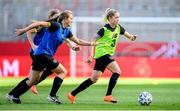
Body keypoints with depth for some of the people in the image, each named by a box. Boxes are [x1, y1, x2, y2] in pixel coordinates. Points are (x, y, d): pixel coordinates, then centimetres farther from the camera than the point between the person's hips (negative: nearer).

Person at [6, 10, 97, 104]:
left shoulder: (66, 31, 13)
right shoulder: (56, 26, -12)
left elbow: (78, 41, 22)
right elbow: (39, 23, -16)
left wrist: (91, 43, 16)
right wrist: (24, 30, -18)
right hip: (43, 54, -8)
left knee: (32, 81, 10)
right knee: (62, 72, -2)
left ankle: (14, 96, 13)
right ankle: (52, 95, -4)